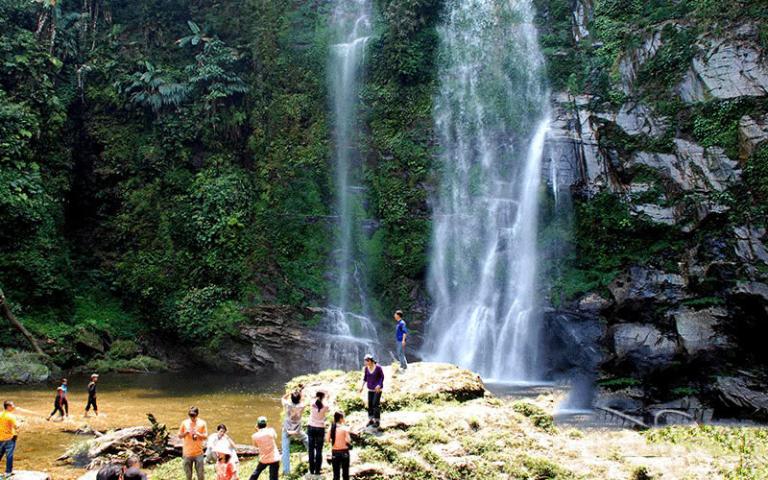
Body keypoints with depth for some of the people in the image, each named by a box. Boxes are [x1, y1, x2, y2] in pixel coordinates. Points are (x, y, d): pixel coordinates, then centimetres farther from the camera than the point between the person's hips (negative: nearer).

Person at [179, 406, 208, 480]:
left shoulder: (202, 423, -3)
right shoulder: (184, 423, -1)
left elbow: (205, 437, -3)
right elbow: (179, 436, 4)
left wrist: (197, 434, -20)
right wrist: (185, 433, -16)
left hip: (198, 452, -1)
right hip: (187, 452, 1)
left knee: (201, 474, 3)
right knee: (188, 474, 12)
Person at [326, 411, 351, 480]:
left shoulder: (331, 428, -3)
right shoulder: (345, 428, -13)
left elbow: (328, 440, 1)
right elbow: (348, 441, -16)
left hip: (334, 452, 3)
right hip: (344, 452, -3)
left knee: (336, 474, 10)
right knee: (345, 472, 9)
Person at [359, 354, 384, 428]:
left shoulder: (378, 367, -17)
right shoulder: (366, 368, -3)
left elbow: (382, 377, -7)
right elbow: (365, 378, 9)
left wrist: (379, 385, -18)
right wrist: (362, 386, 0)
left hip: (378, 388, -5)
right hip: (370, 389, 5)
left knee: (376, 404, -8)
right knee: (370, 404, 5)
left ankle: (377, 421, 2)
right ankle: (371, 420, 18)